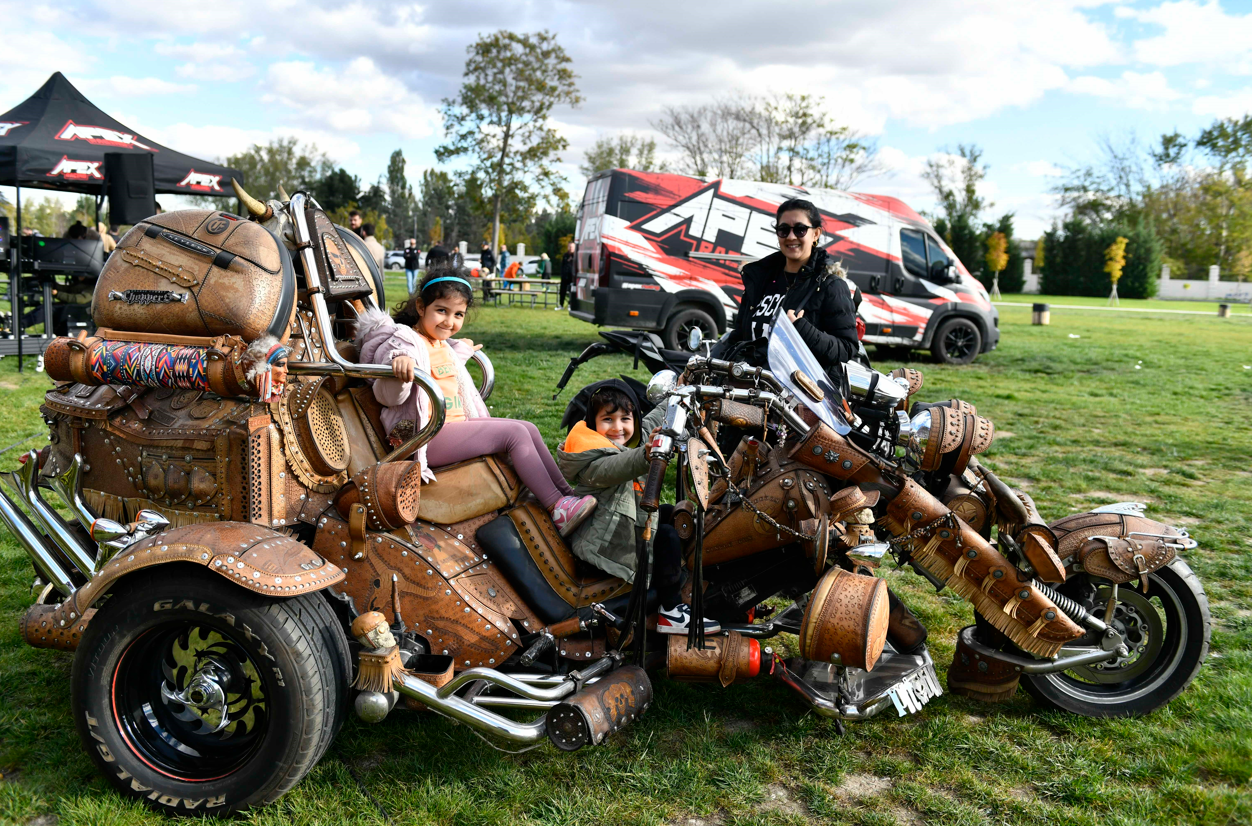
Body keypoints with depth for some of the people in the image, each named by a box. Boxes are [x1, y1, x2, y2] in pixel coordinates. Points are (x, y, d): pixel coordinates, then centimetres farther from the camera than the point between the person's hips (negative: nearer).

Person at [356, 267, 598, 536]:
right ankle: (558, 509, -18)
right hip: (428, 436, -10)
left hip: (456, 424, 10)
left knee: (529, 430, 3)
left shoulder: (442, 345, 17)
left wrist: (461, 351, 44)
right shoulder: (408, 342, -12)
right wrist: (400, 362, -42)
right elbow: (388, 396, -23)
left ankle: (568, 492, 3)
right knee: (516, 433, -17)